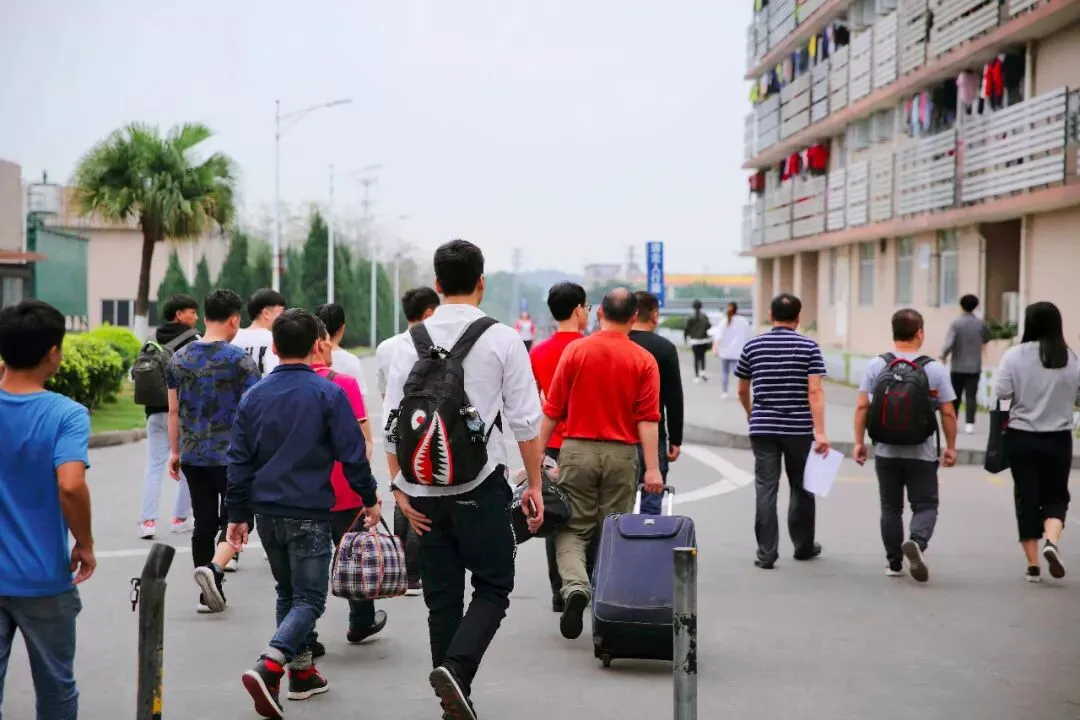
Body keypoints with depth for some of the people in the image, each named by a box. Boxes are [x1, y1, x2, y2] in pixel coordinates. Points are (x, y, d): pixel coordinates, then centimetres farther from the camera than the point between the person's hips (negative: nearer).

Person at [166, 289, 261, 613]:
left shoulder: (179, 358, 7)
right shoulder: (240, 360, -8)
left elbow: (174, 410, 11)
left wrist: (175, 451, 18)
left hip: (192, 456, 5)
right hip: (232, 456, -5)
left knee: (204, 522, 10)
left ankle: (209, 594, 14)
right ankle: (213, 568, -20)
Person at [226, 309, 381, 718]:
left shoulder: (253, 397, 4)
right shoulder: (328, 394, -9)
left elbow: (239, 462, 6)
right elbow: (353, 454, -8)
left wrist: (237, 514, 13)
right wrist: (369, 498, 5)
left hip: (267, 513, 5)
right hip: (309, 515, -5)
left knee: (289, 592, 20)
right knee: (309, 600, -1)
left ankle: (302, 672, 27)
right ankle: (267, 669, -21)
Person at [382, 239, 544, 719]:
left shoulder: (411, 342, 3)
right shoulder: (502, 340, -5)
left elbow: (392, 423, 1)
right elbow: (525, 421, -5)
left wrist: (400, 486, 7)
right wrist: (535, 484, 3)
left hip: (425, 488, 4)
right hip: (482, 486, -3)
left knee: (442, 595, 12)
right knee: (493, 588, 8)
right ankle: (456, 668, -13)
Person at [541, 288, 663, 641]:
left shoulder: (576, 350, -1)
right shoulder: (644, 360, -2)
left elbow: (552, 410, -1)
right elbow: (648, 419, -9)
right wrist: (652, 468, -10)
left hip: (577, 450, 0)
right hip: (620, 453, 0)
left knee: (572, 529, 7)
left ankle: (575, 586, -18)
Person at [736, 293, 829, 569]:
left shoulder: (752, 346, 4)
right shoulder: (809, 347, -3)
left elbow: (742, 391, 12)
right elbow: (815, 392, -12)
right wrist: (820, 432, -14)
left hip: (763, 428, 1)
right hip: (799, 429, -1)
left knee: (766, 489, 1)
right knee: (801, 488, 14)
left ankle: (766, 553, -3)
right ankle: (803, 547, 26)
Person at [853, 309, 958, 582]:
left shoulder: (876, 366, -3)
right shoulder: (935, 369, -6)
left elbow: (861, 407, -4)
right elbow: (948, 413, -4)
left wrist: (859, 442, 4)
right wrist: (951, 447, 7)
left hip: (886, 453, 2)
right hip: (922, 454, -2)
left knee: (891, 508, 13)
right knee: (925, 505, 6)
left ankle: (894, 563, 17)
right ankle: (916, 542, -22)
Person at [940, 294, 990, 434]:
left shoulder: (955, 323, -10)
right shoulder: (981, 323, -1)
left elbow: (949, 344, -19)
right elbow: (987, 339, 19)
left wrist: (944, 356, -1)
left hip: (957, 366, -1)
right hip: (974, 366, 1)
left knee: (955, 396, 12)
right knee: (971, 396, 1)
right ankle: (969, 423, -9)